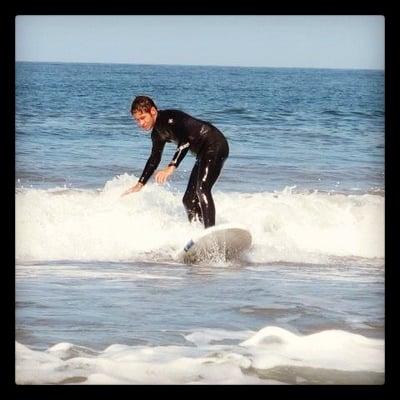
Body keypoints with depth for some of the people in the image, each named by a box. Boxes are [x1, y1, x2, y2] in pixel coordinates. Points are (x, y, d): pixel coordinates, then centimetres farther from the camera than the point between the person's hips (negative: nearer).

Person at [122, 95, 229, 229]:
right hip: (203, 154, 10)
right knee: (189, 199, 6)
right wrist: (140, 184, 29)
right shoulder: (157, 134, 12)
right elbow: (154, 159, 26)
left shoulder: (169, 118, -17)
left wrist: (171, 167, -41)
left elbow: (185, 142, -32)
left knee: (201, 189, -27)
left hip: (215, 144, -10)